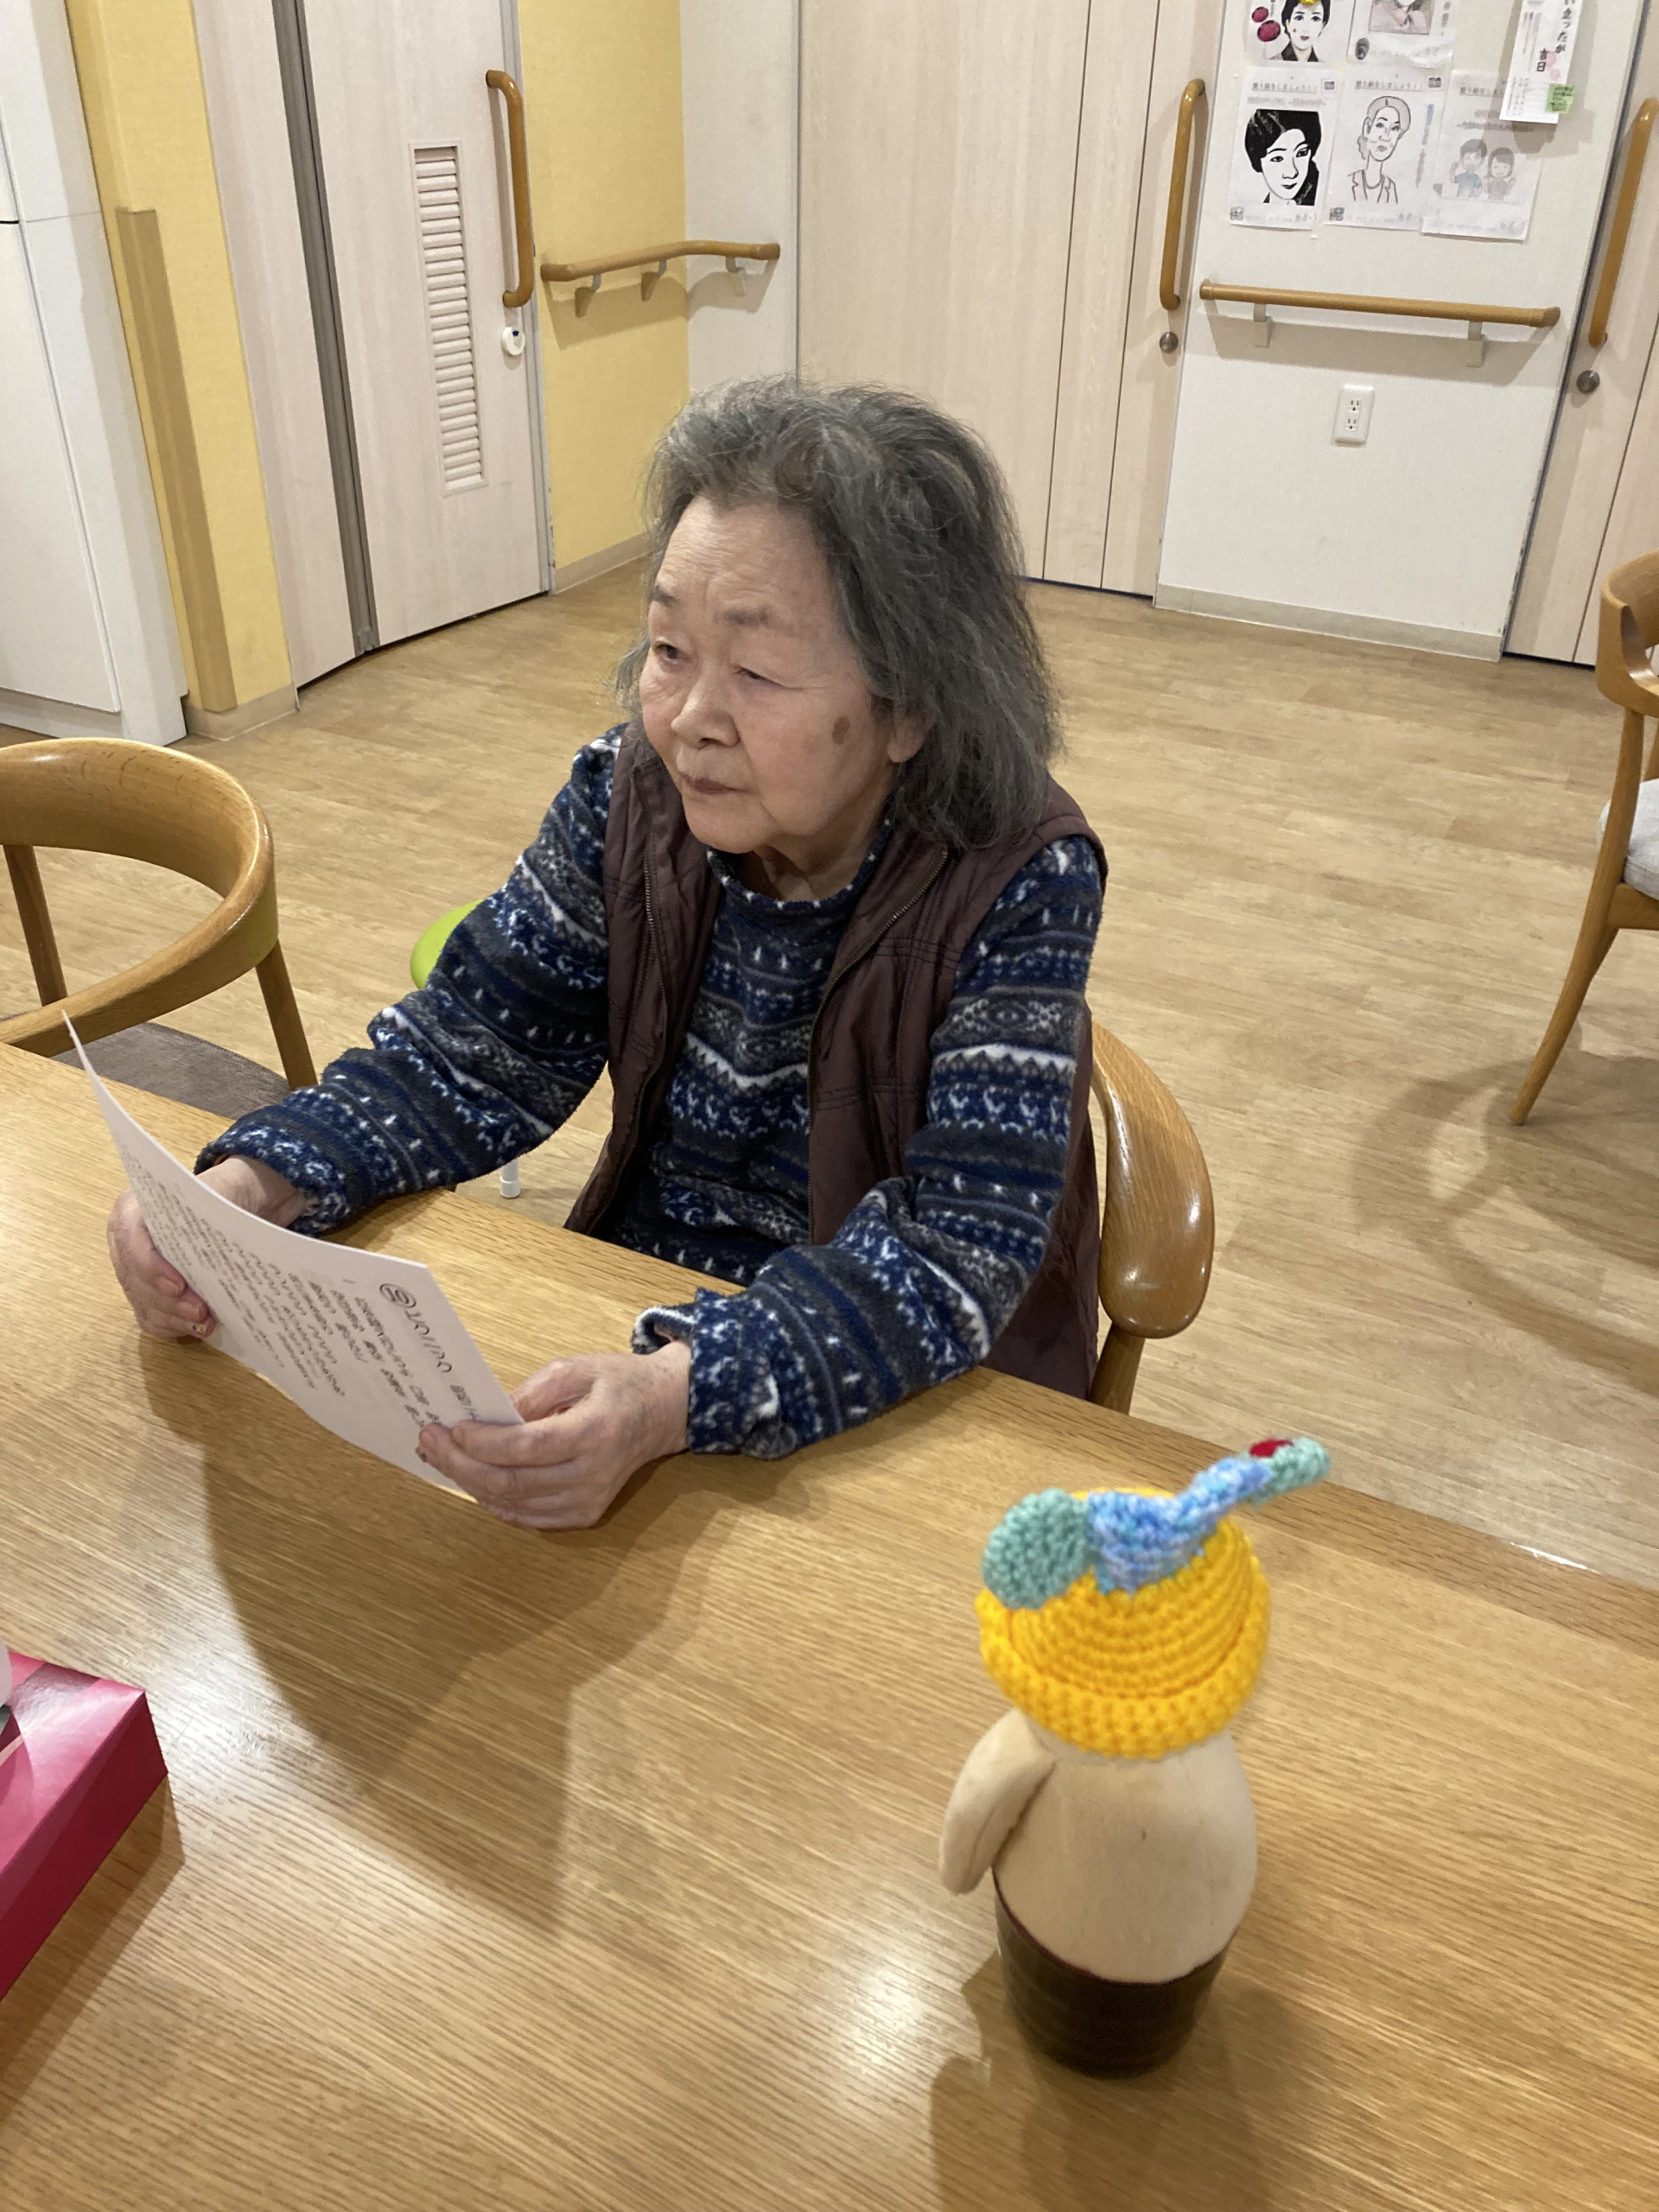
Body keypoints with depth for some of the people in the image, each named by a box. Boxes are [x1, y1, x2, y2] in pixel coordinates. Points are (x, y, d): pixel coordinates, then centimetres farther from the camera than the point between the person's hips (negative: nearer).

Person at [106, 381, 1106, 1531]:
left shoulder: (1018, 883, -22)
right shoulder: (634, 791, -8)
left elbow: (963, 1248, -28)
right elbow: (480, 1044, -3)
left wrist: (680, 1396, -43)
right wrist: (251, 1187, -20)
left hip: (906, 1400, -3)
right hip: (642, 1322, 4)